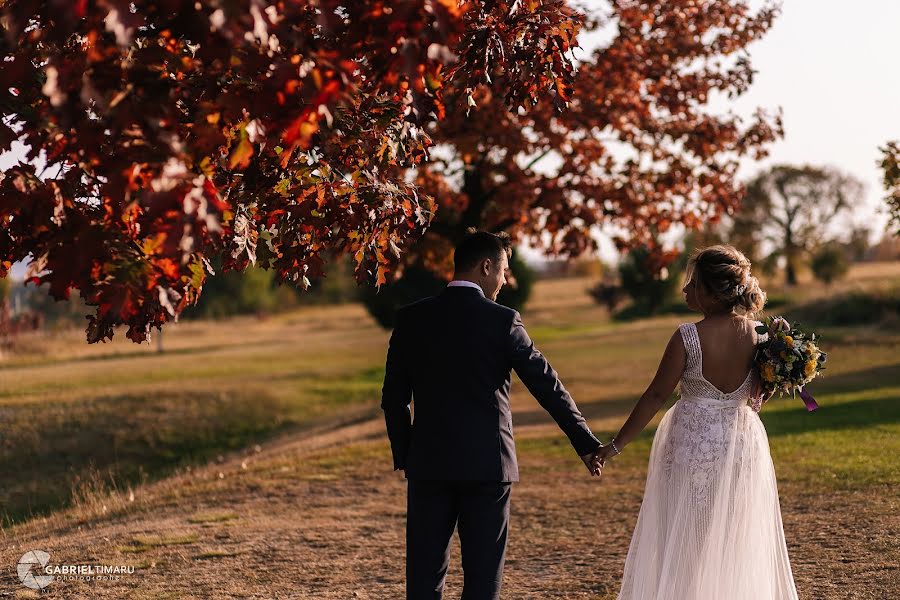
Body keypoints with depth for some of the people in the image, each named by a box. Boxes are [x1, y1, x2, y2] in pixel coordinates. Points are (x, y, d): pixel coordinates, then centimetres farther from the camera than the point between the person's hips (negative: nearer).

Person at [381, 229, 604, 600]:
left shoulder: (411, 319, 1)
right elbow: (547, 387, -2)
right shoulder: (502, 320, -7)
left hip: (428, 462, 3)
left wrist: (404, 456, 15)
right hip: (488, 463, -2)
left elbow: (393, 398, 4)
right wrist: (586, 444, 6)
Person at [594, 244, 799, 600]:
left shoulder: (687, 337, -17)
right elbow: (759, 397, 3)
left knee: (680, 548, 9)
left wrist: (617, 445, -3)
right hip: (744, 445, 4)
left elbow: (656, 396, -12)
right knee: (741, 550, 16)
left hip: (692, 444, -4)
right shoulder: (758, 334, -5)